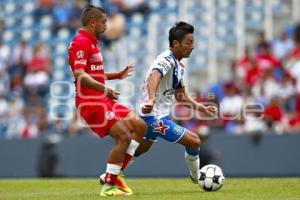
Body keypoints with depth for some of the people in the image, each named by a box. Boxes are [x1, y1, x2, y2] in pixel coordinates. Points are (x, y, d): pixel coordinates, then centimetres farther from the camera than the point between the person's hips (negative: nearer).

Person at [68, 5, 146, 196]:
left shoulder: (91, 42, 19)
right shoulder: (81, 42, -13)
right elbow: (79, 75, -26)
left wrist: (118, 75, 26)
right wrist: (104, 89, -38)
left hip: (102, 100, 10)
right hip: (91, 102, -10)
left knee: (140, 125, 7)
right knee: (124, 137, -16)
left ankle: (115, 173, 9)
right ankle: (109, 186, -7)